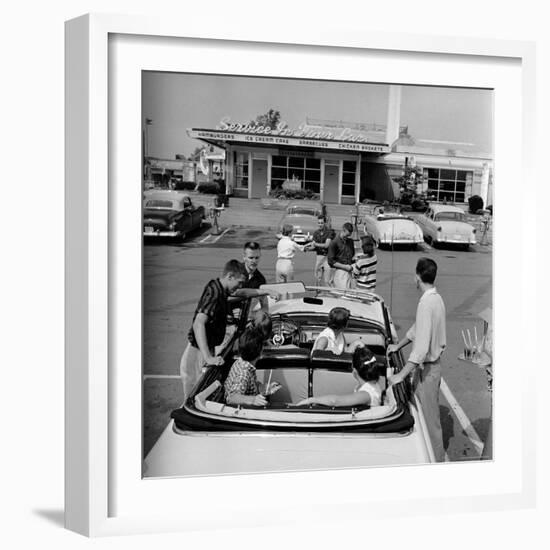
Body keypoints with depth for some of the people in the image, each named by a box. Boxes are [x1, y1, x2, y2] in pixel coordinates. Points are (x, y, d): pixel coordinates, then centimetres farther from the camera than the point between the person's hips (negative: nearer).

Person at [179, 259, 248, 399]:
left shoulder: (219, 290, 5)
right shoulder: (214, 294, -23)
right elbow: (198, 324, -35)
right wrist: (208, 358, -40)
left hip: (207, 350, 9)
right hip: (197, 354, -9)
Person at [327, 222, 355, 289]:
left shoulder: (350, 242, 13)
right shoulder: (334, 243, -6)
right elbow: (330, 261, -9)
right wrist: (345, 267, -13)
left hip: (350, 272, 6)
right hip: (340, 272, -6)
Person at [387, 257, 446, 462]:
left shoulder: (426, 303, -26)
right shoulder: (436, 298, 4)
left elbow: (422, 345, -31)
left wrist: (402, 374, -28)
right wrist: (399, 345, 24)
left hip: (427, 368, -9)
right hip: (432, 363, 9)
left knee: (429, 417, 4)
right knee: (428, 412, 21)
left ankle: (436, 459, 18)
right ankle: (435, 455, 36)